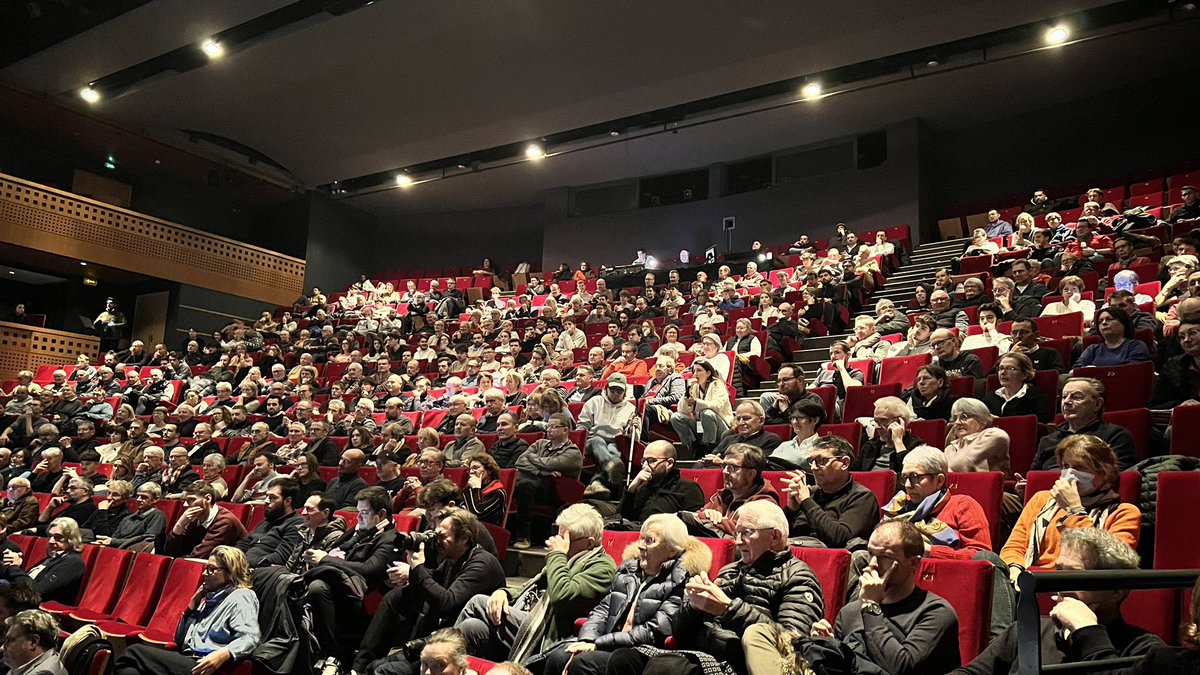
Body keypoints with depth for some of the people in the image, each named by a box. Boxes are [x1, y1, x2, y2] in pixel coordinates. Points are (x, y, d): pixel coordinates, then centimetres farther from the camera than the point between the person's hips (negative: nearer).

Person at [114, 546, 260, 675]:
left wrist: (223, 654, -32)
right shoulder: (210, 598, 24)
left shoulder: (241, 597, -1)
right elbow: (179, 639, 25)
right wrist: (192, 604, 15)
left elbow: (250, 637, -16)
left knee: (134, 652, -13)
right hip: (187, 660, 8)